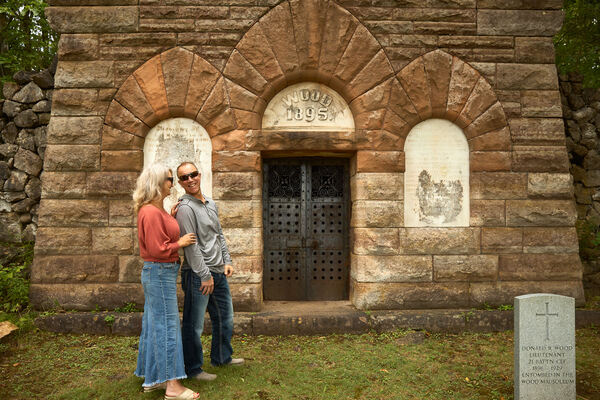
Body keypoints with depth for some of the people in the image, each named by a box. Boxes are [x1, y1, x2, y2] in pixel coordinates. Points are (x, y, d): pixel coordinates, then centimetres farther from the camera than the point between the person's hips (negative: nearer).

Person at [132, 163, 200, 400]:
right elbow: (157, 249, -23)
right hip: (159, 273, -10)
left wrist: (171, 217, 9)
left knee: (154, 325, 15)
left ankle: (152, 378, 27)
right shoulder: (151, 213, -20)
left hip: (158, 273, 10)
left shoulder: (156, 210, 12)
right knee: (167, 326, -5)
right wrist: (180, 243, -12)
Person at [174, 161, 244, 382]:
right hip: (197, 275, -9)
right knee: (194, 325, 2)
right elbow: (191, 245, -18)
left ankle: (222, 357, 37)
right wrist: (205, 275, -18)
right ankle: (192, 368, 18)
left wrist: (227, 261, 10)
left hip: (218, 273, 9)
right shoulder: (185, 208, -14)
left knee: (225, 318, 20)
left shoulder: (211, 204, 12)